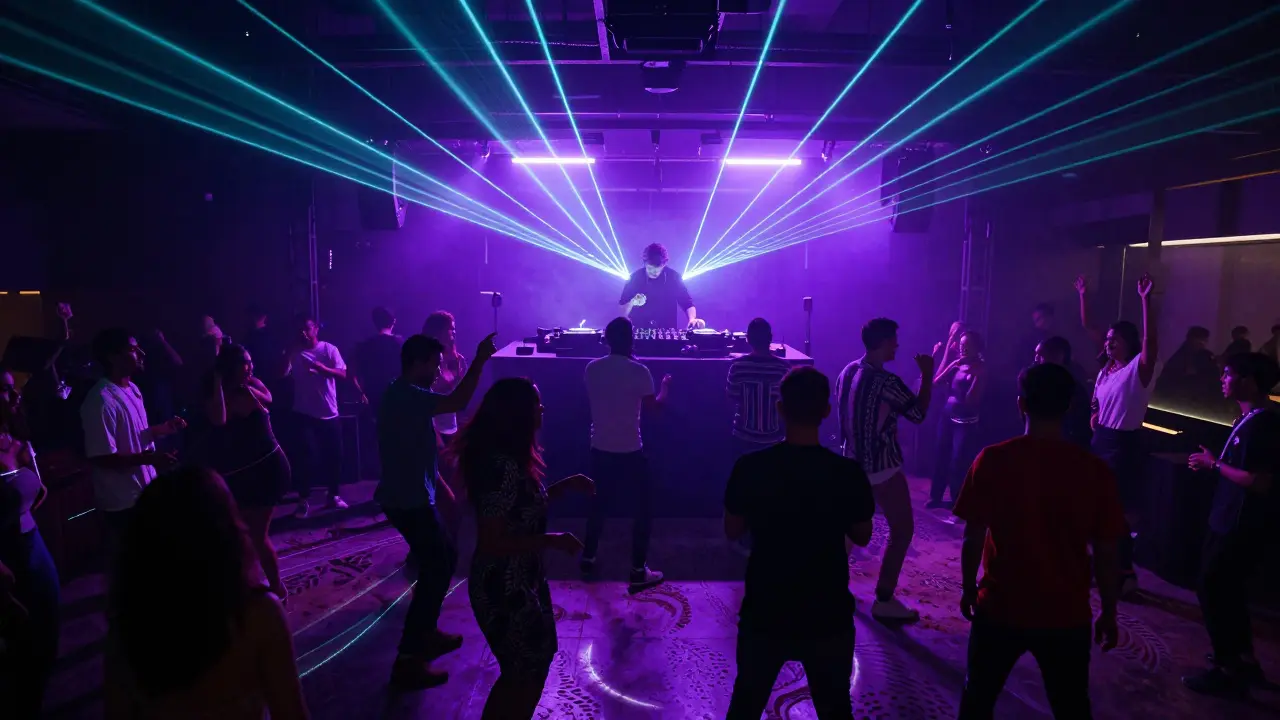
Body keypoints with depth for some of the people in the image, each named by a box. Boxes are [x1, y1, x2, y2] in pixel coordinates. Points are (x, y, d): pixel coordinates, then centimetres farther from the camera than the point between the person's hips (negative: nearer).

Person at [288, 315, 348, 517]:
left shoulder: (329, 349, -1)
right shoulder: (295, 353, -1)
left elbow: (343, 374, -9)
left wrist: (322, 368, -26)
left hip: (329, 413, 1)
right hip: (305, 414, -1)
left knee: (334, 455, 6)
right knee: (309, 456, -7)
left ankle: (334, 495, 21)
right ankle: (303, 500, 3)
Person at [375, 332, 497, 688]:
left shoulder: (407, 395, 12)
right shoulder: (404, 395, -20)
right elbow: (457, 402, -34)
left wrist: (443, 490, 20)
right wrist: (479, 360, -27)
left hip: (413, 497, 10)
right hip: (409, 501, -10)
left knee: (444, 559, 20)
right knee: (436, 571, -4)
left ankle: (425, 634, 32)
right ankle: (408, 661, 3)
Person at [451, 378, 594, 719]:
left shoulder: (511, 459, 2)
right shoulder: (503, 467, -28)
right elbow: (491, 543, -29)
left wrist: (567, 485, 8)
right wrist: (552, 540, -23)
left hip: (518, 582, 10)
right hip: (505, 589, -9)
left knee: (532, 666, 25)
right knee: (526, 673, 11)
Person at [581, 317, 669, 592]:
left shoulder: (592, 369, -2)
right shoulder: (638, 371, -16)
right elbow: (654, 405, -4)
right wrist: (665, 385, 14)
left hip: (600, 449, 5)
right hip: (630, 451, -5)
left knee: (598, 505, 21)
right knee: (641, 510, 9)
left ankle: (588, 560, 33)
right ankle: (638, 572, 11)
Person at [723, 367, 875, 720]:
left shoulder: (750, 467, -15)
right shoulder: (848, 472, -15)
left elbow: (732, 530, -2)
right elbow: (862, 537, 0)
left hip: (764, 614, 0)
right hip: (828, 617, 0)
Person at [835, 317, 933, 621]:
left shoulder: (847, 372, 3)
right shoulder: (886, 382, -22)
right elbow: (919, 414, -11)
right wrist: (926, 375, -3)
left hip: (853, 462, 8)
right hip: (882, 467, -8)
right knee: (902, 530, 2)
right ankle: (884, 601, 3)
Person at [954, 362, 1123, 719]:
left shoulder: (992, 460, -14)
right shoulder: (1095, 470, -11)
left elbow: (973, 538, -10)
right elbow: (1106, 554, -5)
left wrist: (968, 588, 6)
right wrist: (1109, 613, 9)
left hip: (1000, 608, -1)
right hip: (1066, 615, 1)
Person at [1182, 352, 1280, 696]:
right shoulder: (1250, 419, 10)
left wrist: (1215, 465, -16)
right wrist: (1211, 464, 4)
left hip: (1242, 527, -10)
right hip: (1231, 522, 10)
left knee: (1213, 591, 0)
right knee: (1226, 591, 19)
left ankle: (1228, 670, 12)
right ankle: (1244, 661, 32)